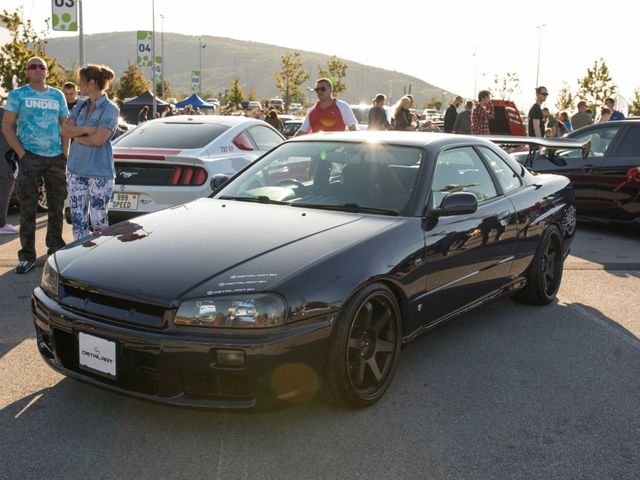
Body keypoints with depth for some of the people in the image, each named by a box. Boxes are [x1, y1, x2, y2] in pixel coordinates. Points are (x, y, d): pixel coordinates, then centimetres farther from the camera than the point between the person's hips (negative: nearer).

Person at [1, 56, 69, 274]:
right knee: (28, 209, -3)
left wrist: (64, 153, 4)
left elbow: (65, 126, 16)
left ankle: (55, 248, 24)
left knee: (56, 207, 10)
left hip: (56, 158, 3)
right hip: (30, 158, -3)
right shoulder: (18, 95, 3)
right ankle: (27, 256, 1)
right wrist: (21, 153, -10)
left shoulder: (58, 96, 13)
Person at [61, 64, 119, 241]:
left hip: (99, 173, -6)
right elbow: (65, 130, 1)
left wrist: (77, 135, -2)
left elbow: (98, 139, -16)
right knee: (77, 219, 7)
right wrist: (86, 129, -14)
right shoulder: (80, 106, 13)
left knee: (99, 220, -1)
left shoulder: (109, 109, -6)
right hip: (76, 170, 6)